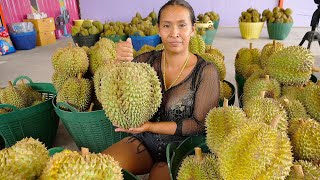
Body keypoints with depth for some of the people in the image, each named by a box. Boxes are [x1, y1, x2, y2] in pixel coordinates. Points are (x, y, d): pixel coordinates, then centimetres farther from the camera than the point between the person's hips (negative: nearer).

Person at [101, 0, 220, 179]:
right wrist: (119, 62, -26)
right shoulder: (147, 60, -4)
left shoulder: (206, 72, -12)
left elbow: (200, 124, -12)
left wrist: (151, 126, -21)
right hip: (144, 140, 3)